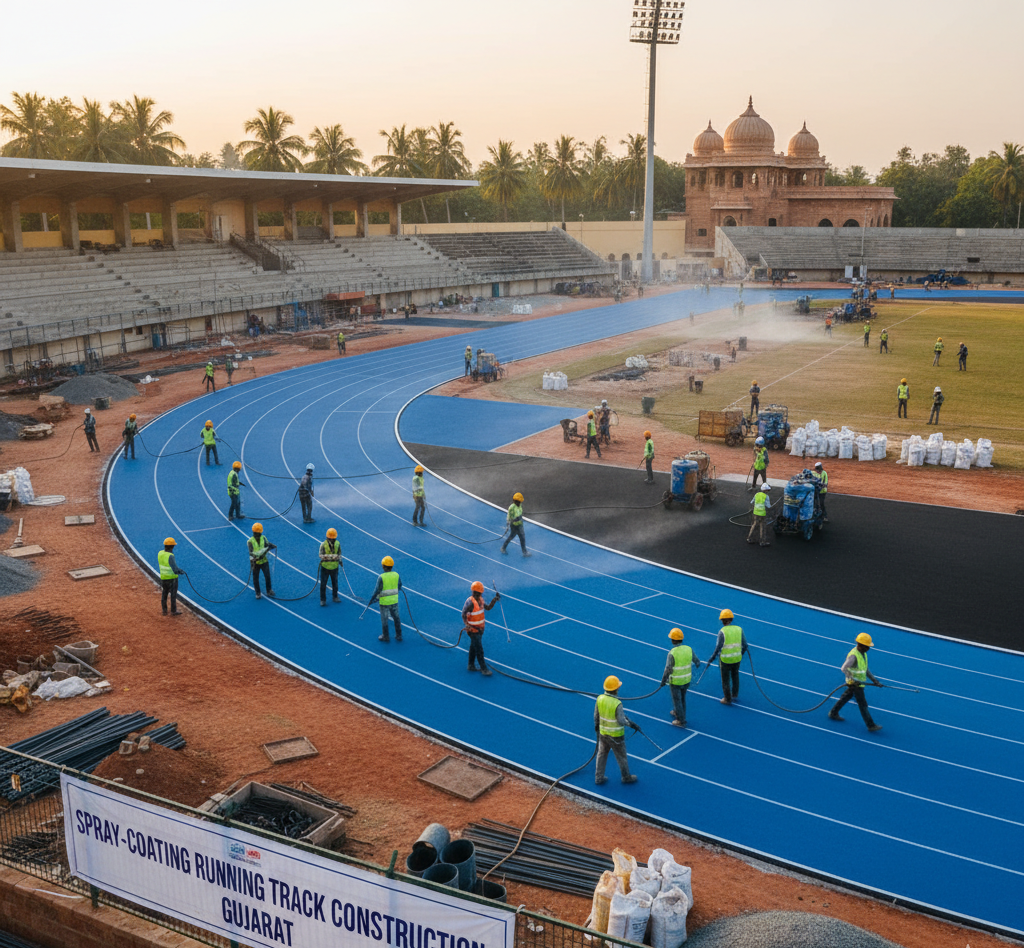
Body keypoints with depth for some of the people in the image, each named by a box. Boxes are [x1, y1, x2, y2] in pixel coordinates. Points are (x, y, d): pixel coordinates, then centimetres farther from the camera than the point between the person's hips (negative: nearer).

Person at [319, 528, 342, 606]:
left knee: (335, 583, 16)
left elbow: (339, 553, 8)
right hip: (325, 567, -3)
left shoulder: (337, 543, -5)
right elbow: (321, 556, -22)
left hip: (334, 567, 3)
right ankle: (323, 599, 15)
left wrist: (340, 560, -9)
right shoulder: (323, 545, -17)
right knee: (323, 584, 3)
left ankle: (335, 596, 36)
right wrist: (332, 556, -33)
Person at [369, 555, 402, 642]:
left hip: (384, 602, -4)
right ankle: (398, 636, 28)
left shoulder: (381, 577, -22)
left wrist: (372, 599, -1)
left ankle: (385, 637, 26)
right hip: (394, 601, 4)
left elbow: (377, 590, -16)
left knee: (384, 620, 13)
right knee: (396, 618, 18)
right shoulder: (396, 575, -8)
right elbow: (399, 587, 6)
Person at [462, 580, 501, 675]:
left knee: (473, 647, 21)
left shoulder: (480, 599, 1)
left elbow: (488, 608, 12)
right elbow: (463, 615, -22)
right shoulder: (470, 602, -24)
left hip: (480, 628, 8)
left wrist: (494, 600, -1)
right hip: (473, 629, -8)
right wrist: (467, 624, -34)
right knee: (479, 650, -1)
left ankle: (471, 666, 33)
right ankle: (484, 668, 8)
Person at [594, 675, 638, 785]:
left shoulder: (600, 699, -12)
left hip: (603, 733, 5)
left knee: (602, 754, 21)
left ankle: (599, 777, 31)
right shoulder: (617, 704, -29)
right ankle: (626, 777, 35)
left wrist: (596, 725, 19)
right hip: (616, 735, -5)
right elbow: (621, 721, -22)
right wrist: (631, 724, -5)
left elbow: (596, 715, 1)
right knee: (621, 756, 16)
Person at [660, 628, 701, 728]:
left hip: (675, 681, -5)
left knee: (677, 701, 14)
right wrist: (697, 665, 26)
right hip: (686, 680, 5)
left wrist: (663, 681, -8)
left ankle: (681, 721, 27)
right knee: (682, 698, 27)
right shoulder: (688, 649, -12)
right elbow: (697, 661, 2)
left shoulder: (672, 653, -28)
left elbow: (668, 670, -24)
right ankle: (678, 713, 48)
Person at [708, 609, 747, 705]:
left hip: (725, 660, -4)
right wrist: (742, 653, 20)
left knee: (725, 680, 13)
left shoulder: (722, 631, -17)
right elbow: (744, 645, 1)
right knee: (735, 676, 27)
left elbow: (718, 647, -17)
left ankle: (728, 699, 23)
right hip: (737, 658, 5)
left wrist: (712, 658, -5)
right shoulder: (739, 629, -4)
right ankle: (735, 694, 41)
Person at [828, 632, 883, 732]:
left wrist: (874, 679, 6)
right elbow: (843, 669, -30)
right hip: (855, 683, -10)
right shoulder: (853, 655, -28)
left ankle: (833, 713, 38)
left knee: (846, 697, 23)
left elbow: (865, 668, 11)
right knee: (863, 704, 0)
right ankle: (870, 725, 8)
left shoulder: (863, 653, 2)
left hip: (859, 682, 10)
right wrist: (854, 679, -36)